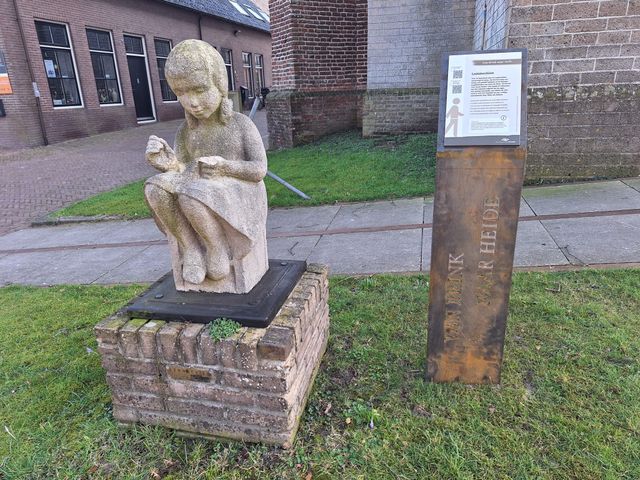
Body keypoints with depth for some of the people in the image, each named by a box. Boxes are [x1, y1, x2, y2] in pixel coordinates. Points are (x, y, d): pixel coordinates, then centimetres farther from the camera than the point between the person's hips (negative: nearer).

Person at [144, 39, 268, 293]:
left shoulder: (242, 124, -6)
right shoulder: (186, 131, 6)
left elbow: (260, 170, -9)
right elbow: (184, 172, 4)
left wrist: (224, 166, -25)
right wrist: (168, 165, -18)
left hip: (237, 193, -4)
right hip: (200, 193, 5)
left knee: (191, 197, -34)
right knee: (155, 187, -23)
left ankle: (217, 248, -11)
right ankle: (191, 247, -12)